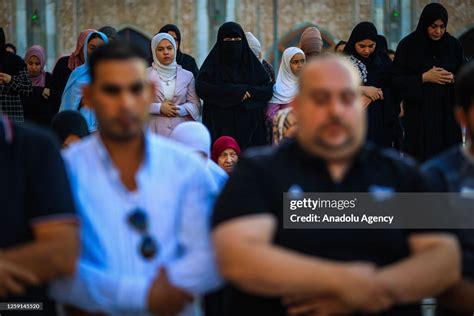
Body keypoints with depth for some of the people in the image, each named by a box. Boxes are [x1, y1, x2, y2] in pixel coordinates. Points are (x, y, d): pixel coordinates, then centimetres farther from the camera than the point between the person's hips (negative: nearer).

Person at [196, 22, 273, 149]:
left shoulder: (251, 62, 12)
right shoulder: (213, 63, 6)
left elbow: (268, 90, 6)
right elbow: (201, 88, -9)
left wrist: (248, 91, -12)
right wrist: (234, 91, -13)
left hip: (248, 126, 2)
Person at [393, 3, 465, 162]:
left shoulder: (453, 45, 5)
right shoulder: (408, 45, -3)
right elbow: (397, 79, -5)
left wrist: (452, 78, -11)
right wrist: (424, 77, -15)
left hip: (447, 112, 2)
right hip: (419, 113, -2)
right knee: (421, 157, -5)